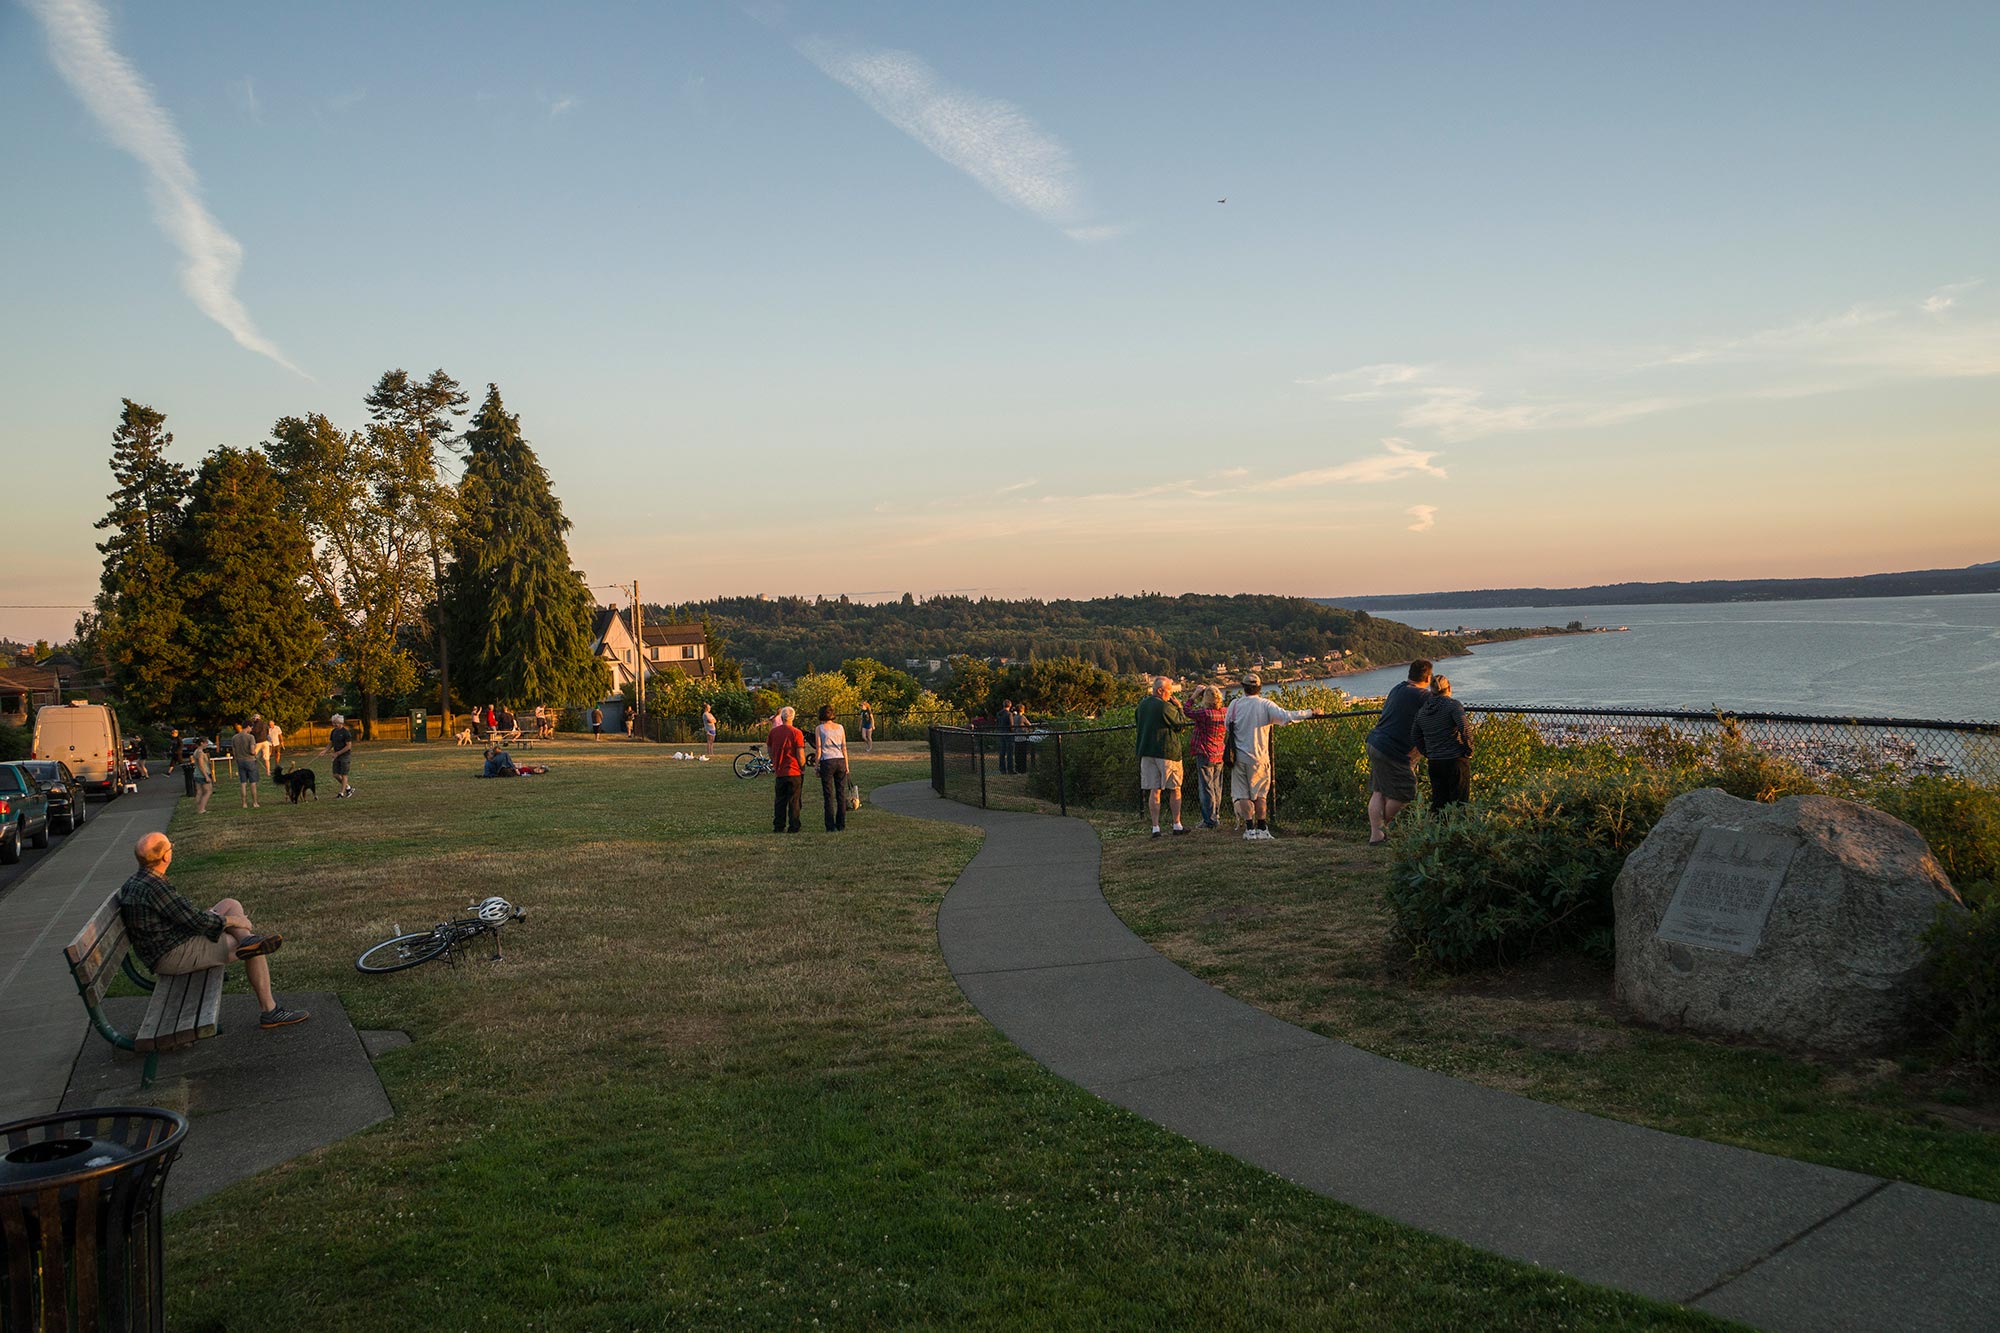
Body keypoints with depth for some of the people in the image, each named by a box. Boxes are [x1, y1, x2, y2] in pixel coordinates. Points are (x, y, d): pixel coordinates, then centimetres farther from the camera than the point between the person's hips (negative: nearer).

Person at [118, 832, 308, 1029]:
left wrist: (205, 914, 17)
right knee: (256, 953, -4)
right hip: (176, 956, -10)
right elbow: (196, 921, -22)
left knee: (231, 905, 10)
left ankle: (248, 940, -18)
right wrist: (232, 920, -7)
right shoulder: (154, 887, -24)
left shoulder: (132, 884, 7)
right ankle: (269, 1011, -1)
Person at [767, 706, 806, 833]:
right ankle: (793, 827, 4)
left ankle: (778, 827, 13)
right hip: (794, 771, -4)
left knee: (779, 800, 12)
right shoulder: (796, 733, -12)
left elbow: (769, 750, 12)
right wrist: (802, 768, 3)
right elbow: (800, 755, -14)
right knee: (794, 801, 3)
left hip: (779, 771, 4)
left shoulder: (773, 731, 2)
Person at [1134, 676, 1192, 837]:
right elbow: (1182, 723, -8)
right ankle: (1177, 825, 13)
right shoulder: (1165, 707, -15)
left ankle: (1155, 827, 1)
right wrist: (1178, 706, 1)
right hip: (1167, 752, -6)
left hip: (1147, 752, 6)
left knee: (1154, 790, 5)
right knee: (1175, 789, 8)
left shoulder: (1142, 704, 7)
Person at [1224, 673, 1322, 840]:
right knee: (1260, 794, 11)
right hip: (1258, 757, 0)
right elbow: (1286, 716, -16)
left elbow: (1227, 724, 8)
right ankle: (1262, 829, 13)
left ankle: (1250, 829, 1)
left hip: (1239, 757, 0)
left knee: (1243, 795, 5)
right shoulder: (1265, 705, -7)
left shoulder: (1234, 705, -2)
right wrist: (1311, 713, -8)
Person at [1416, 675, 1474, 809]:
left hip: (1434, 763, 5)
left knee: (1438, 803, 11)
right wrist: (1469, 750, -9)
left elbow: (1417, 737, 14)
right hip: (1456, 761, -5)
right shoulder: (1453, 705, -8)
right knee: (1458, 803, 1)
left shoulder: (1421, 711, 9)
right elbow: (1464, 728, -20)